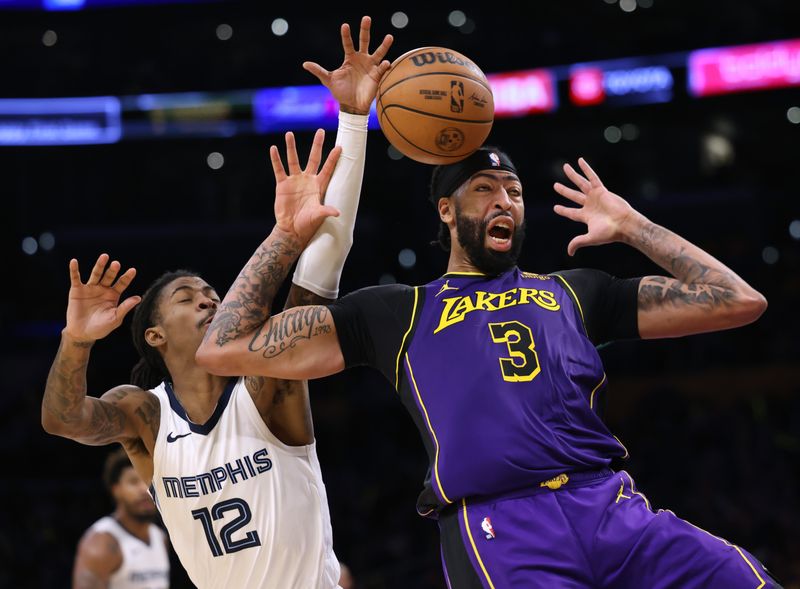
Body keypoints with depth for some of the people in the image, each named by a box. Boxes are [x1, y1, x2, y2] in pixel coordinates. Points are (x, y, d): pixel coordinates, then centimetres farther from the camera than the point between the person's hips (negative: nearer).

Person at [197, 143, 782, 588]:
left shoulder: (575, 292, 28)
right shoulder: (398, 313, 22)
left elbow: (740, 302, 24)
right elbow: (221, 350, 18)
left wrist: (633, 227, 25)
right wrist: (288, 234, 17)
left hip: (613, 507, 2)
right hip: (496, 527, -2)